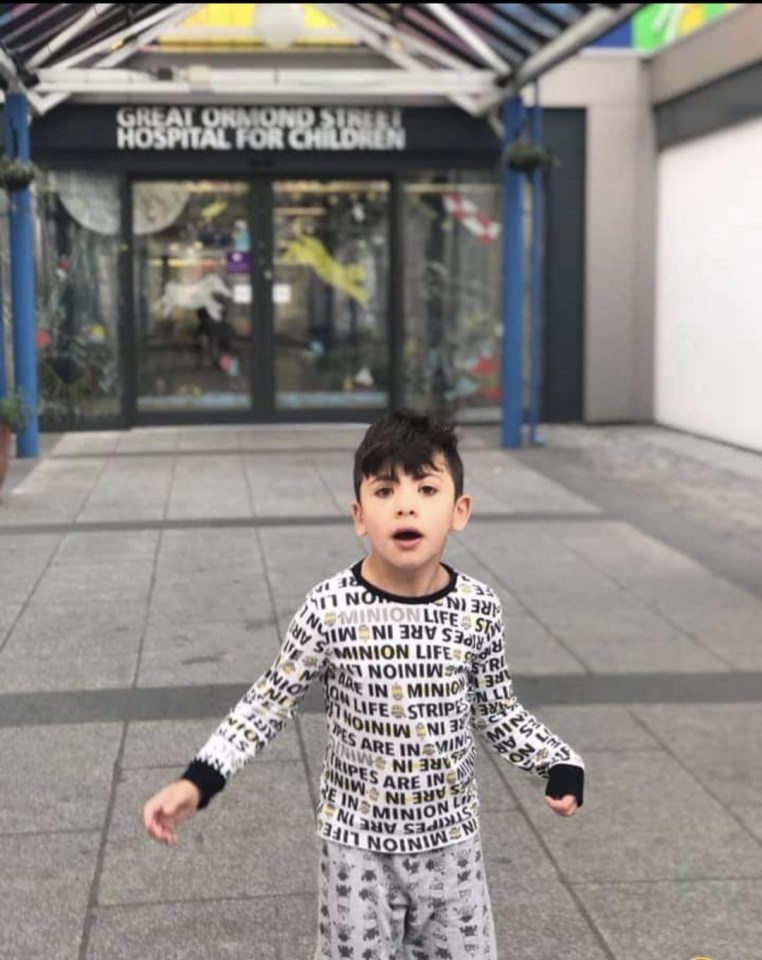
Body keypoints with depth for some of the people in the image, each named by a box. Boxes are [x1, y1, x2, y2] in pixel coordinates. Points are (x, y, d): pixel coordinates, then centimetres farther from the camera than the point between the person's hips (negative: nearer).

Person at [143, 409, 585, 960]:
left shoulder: (477, 609, -11)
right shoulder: (331, 608, -17)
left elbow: (498, 712, 4)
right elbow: (270, 702, -6)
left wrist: (560, 765, -10)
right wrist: (197, 783, -14)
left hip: (450, 839, 2)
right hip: (359, 841, -2)